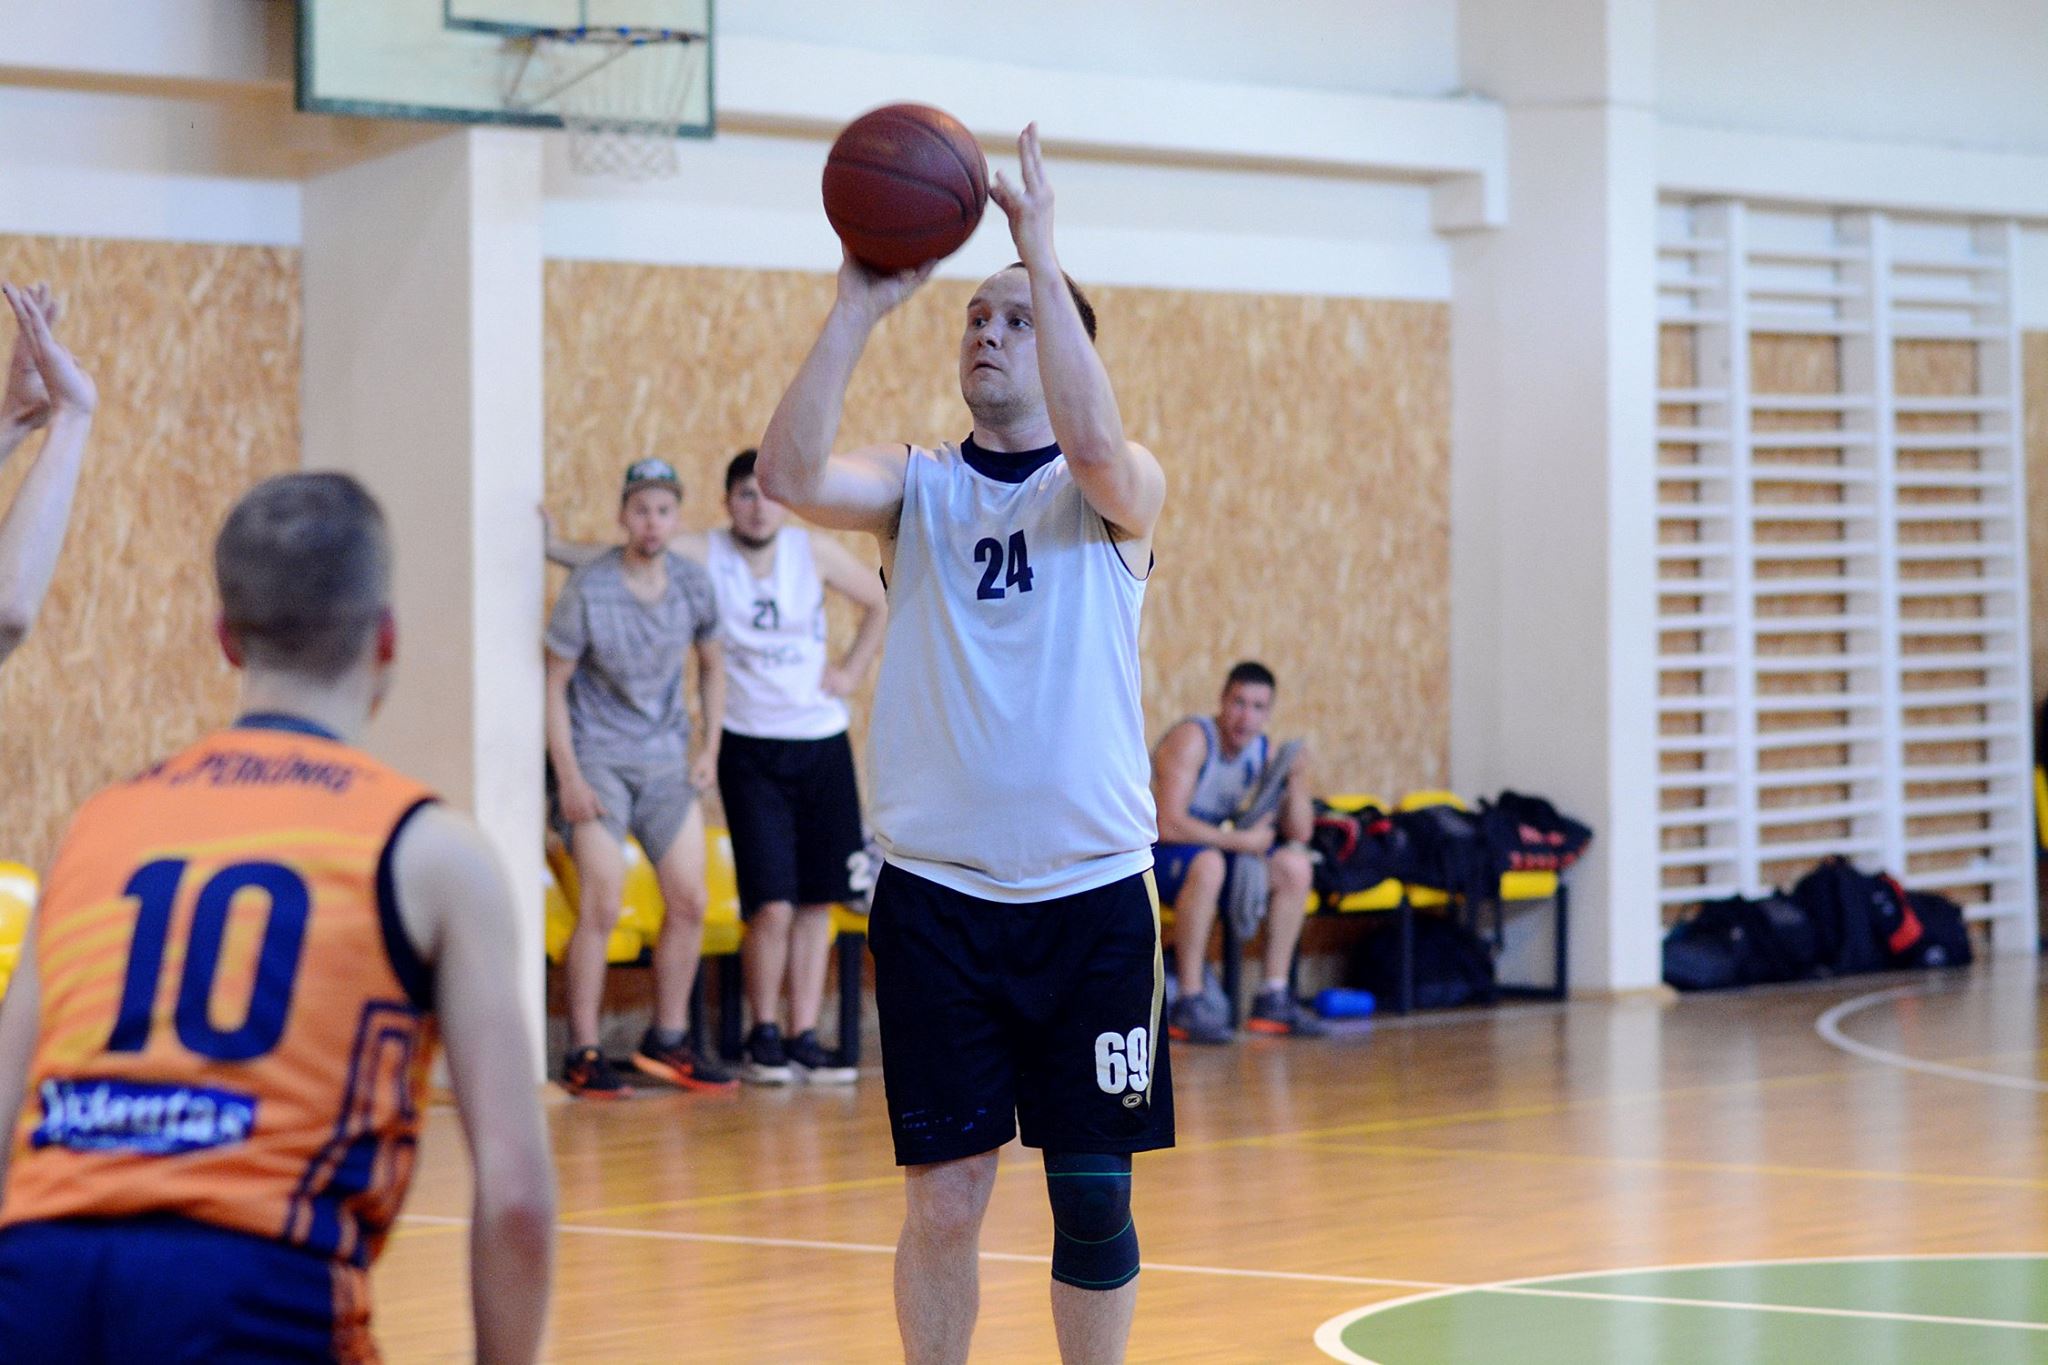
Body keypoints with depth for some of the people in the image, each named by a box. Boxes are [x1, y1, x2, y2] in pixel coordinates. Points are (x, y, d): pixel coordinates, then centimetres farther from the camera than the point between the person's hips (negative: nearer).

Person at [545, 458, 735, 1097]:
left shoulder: (692, 584, 0)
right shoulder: (588, 590, -14)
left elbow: (711, 665, 15)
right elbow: (554, 683, -9)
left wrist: (710, 748, 7)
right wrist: (569, 777, -14)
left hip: (666, 760, 5)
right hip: (597, 760, -5)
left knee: (689, 901, 2)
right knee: (603, 903, -15)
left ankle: (667, 1041, 18)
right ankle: (583, 1054, -8)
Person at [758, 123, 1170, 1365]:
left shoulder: (1124, 494, 1)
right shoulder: (917, 487, 7)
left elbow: (1094, 443, -24)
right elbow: (792, 476, -13)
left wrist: (1043, 253, -24)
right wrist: (861, 303, -18)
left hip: (1090, 895, -1)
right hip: (936, 892, 1)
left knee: (1095, 1198, 5)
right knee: (945, 1199, 3)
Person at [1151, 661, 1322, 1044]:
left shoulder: (1263, 751, 2)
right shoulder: (1192, 739, -21)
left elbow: (1299, 834, 4)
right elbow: (1169, 824, -31)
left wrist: (1295, 781, -13)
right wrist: (1242, 841, -26)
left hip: (1213, 849, 8)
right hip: (1155, 852, -8)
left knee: (1295, 865, -6)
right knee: (1207, 863, -37)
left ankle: (1274, 998, -2)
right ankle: (1188, 1005, -33)